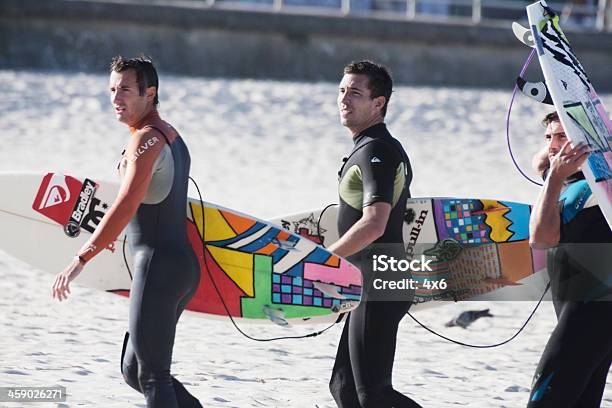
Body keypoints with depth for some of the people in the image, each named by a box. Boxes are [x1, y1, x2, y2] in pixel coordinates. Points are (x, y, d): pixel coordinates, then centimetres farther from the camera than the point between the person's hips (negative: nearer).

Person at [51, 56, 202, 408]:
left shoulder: (147, 139, -13)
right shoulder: (171, 135, 17)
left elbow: (126, 207, -24)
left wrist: (80, 260, -27)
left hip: (158, 268, -10)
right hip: (184, 265, 10)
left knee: (152, 377, -7)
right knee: (133, 369, 16)